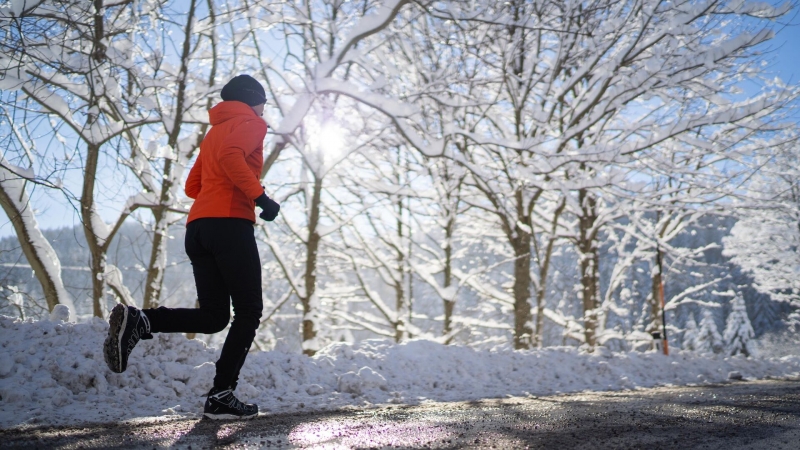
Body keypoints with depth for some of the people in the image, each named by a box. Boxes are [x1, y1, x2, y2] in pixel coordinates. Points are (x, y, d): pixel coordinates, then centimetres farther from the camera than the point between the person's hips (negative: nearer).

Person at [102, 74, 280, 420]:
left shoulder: (215, 131, 30)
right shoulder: (250, 123, 5)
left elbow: (192, 186, 28)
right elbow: (230, 155, -18)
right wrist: (259, 195, -19)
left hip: (197, 226, 8)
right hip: (231, 223, -8)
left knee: (213, 316, 7)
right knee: (248, 312, -1)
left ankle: (137, 320, -13)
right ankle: (221, 396, -7)